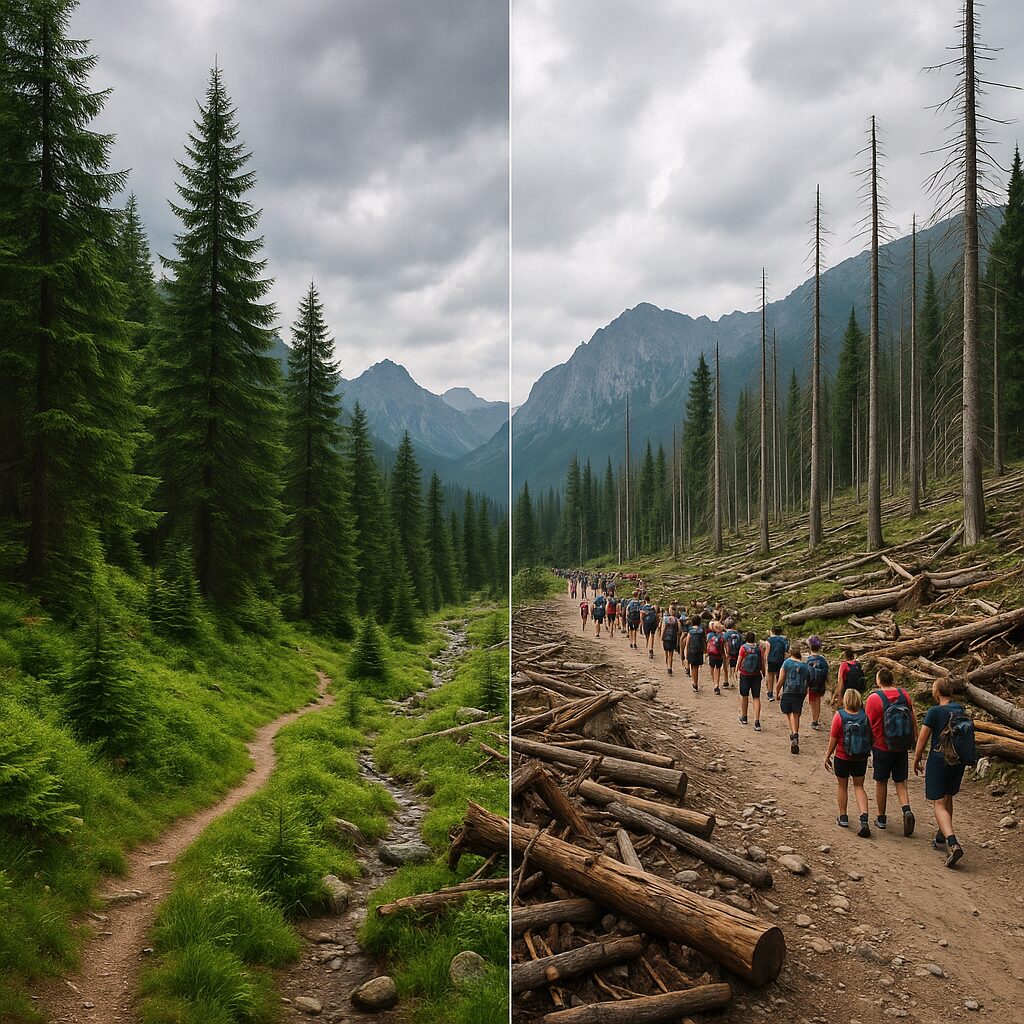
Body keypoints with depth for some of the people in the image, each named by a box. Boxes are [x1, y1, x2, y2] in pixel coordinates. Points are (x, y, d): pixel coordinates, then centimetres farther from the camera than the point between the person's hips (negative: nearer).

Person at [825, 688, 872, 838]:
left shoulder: (840, 716, -15)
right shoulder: (865, 716, -8)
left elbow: (833, 739, -11)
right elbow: (870, 737, 0)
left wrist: (827, 756, 1)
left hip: (842, 758, -2)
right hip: (861, 758, 2)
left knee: (842, 786, 15)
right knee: (859, 786, 14)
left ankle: (843, 818, 24)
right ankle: (864, 819, -2)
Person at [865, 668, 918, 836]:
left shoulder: (873, 698, -14)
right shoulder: (904, 694, -1)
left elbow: (868, 725, -11)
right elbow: (913, 720, 7)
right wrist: (914, 739, 20)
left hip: (882, 747, -3)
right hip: (902, 748, 3)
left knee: (881, 782, 11)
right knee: (900, 782, 12)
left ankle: (881, 819, 20)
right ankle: (907, 810, -12)